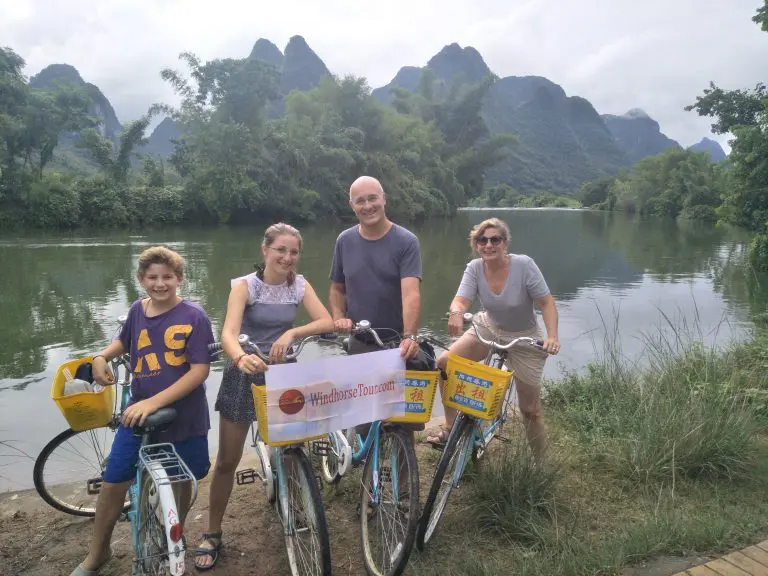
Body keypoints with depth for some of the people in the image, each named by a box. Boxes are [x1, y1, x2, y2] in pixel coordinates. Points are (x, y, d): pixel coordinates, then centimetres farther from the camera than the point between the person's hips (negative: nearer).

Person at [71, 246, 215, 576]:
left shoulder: (194, 316, -16)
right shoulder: (138, 310, -1)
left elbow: (200, 370, -21)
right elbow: (124, 342, 20)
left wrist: (154, 402, -27)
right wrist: (101, 357, -1)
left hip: (183, 416, -3)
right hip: (137, 412, 3)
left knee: (181, 479, 16)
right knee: (113, 483, 5)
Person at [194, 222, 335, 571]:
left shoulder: (299, 285, -5)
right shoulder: (245, 286, -15)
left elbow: (328, 322, -14)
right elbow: (229, 332, -29)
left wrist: (292, 333, -30)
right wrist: (240, 358, -50)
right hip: (244, 374, -2)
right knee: (227, 461, 4)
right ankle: (212, 534, 20)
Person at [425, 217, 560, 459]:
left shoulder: (524, 265, -23)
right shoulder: (474, 268, -14)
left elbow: (547, 303, -20)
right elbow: (460, 301, -25)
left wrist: (552, 336, -35)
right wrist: (456, 312, -50)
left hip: (524, 338, -3)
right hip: (489, 328, 3)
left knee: (531, 409, 3)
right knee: (444, 363, -17)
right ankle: (451, 429, -1)